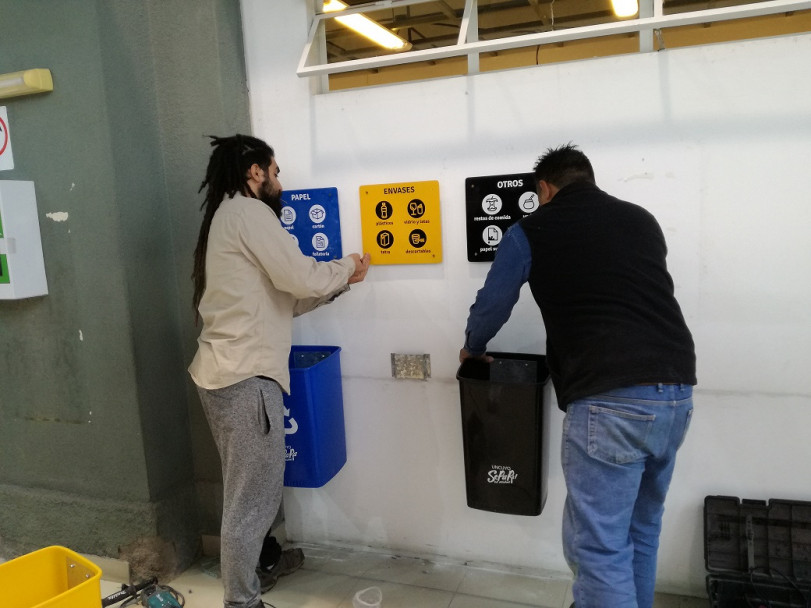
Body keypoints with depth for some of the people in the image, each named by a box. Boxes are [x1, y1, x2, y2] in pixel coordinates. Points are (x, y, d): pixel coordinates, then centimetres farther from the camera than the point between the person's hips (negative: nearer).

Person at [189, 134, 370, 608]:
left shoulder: (226, 218, 21)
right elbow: (301, 277, -17)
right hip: (245, 376, -10)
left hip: (229, 372, 10)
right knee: (252, 494, 1)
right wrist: (347, 267, 2)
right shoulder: (248, 212, -10)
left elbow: (281, 299, 19)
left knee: (252, 485, 24)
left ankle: (264, 559, 42)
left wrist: (340, 282, 15)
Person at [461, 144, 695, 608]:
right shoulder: (642, 220, 18)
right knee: (641, 529, 22)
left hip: (610, 401, -6)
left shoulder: (532, 231, 5)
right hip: (677, 391, 7)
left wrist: (472, 351, 33)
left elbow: (491, 307, 12)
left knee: (597, 546, 3)